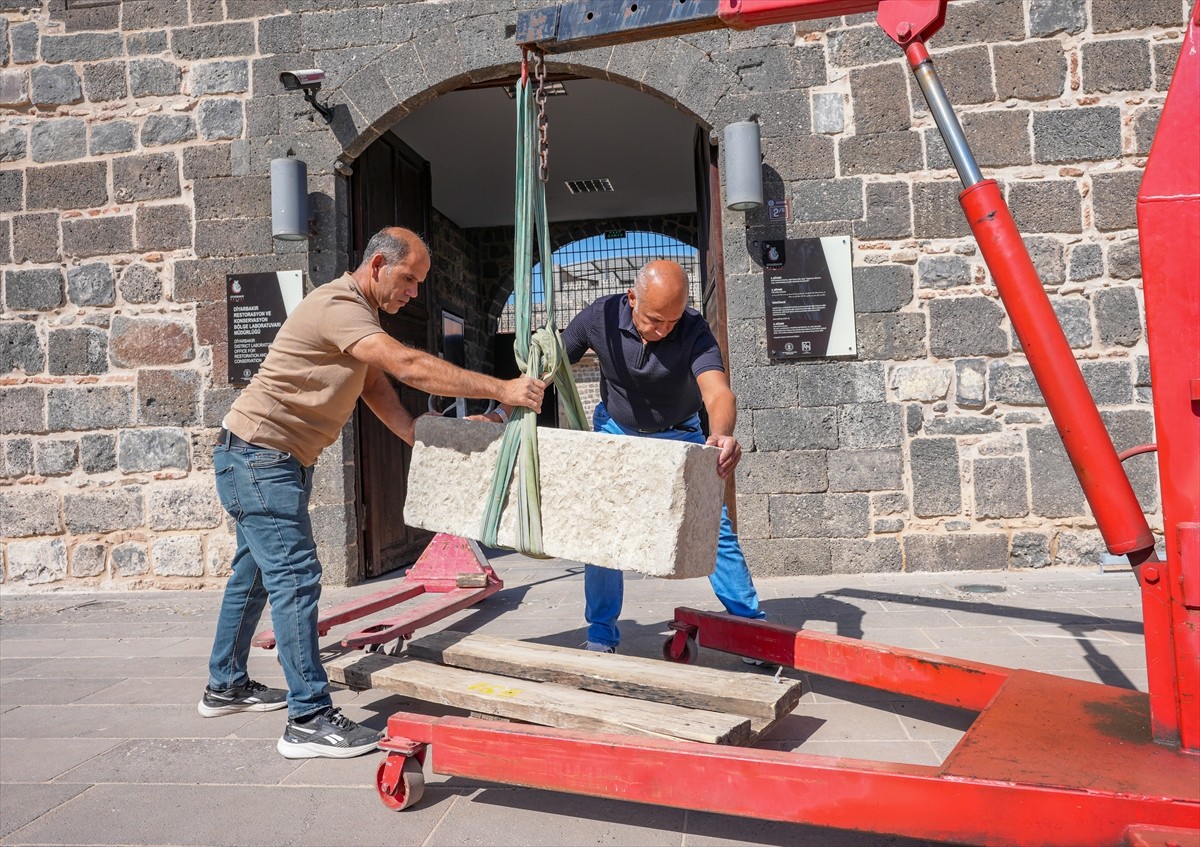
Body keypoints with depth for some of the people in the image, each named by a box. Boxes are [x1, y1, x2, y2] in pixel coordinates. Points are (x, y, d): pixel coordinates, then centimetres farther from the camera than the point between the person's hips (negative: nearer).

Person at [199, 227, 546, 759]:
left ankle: (226, 685, 35)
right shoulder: (338, 306, -22)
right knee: (295, 578, -13)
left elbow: (378, 391, 9)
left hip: (278, 461, 11)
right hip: (258, 456, -11)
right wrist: (501, 390, -33)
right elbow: (410, 367, -34)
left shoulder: (359, 314, 12)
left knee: (255, 572, 19)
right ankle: (310, 720, -9)